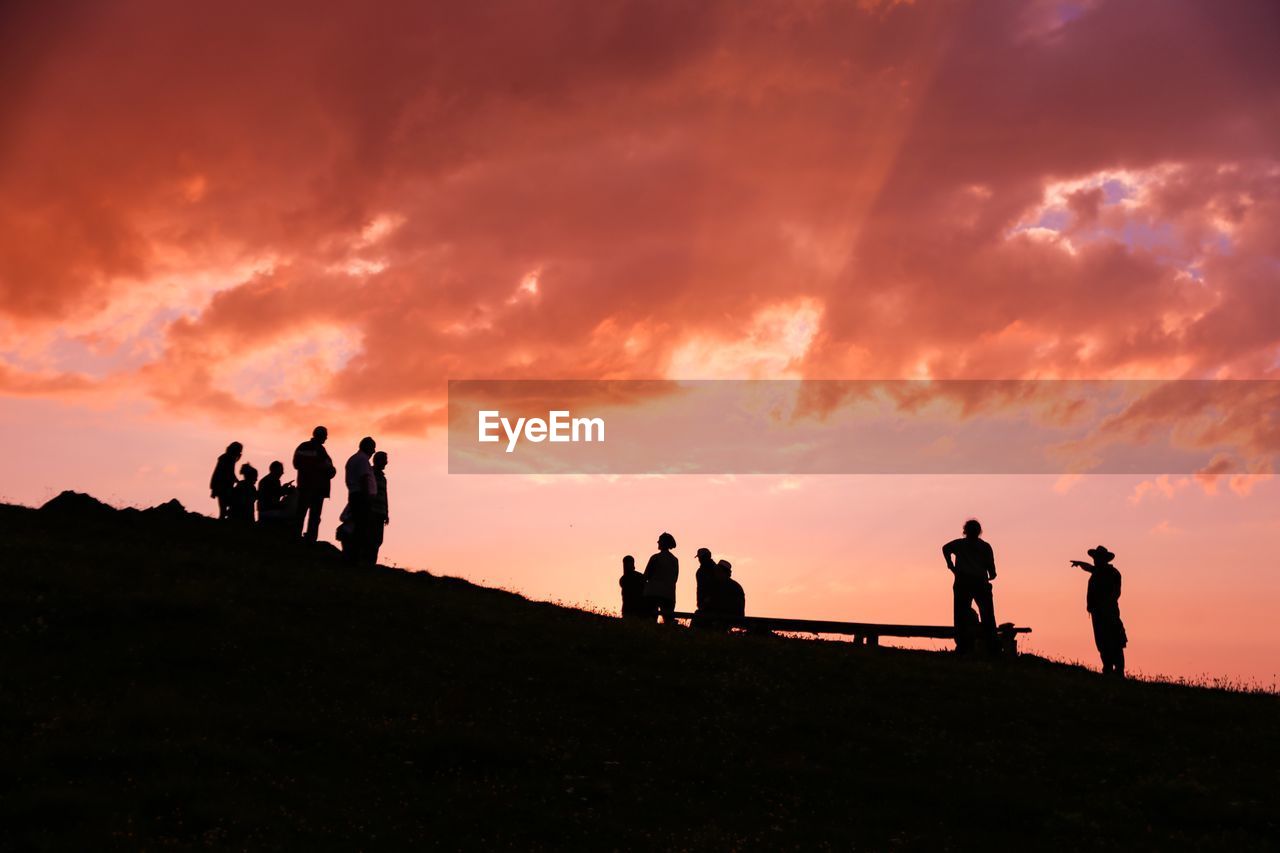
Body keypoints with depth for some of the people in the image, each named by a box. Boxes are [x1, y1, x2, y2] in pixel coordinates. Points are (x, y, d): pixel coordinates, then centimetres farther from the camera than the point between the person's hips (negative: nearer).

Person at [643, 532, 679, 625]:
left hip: (653, 593, -4)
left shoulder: (655, 557, -5)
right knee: (668, 618, 4)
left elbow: (646, 575, -2)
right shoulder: (675, 560, 9)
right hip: (669, 594, 4)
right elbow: (675, 578, 13)